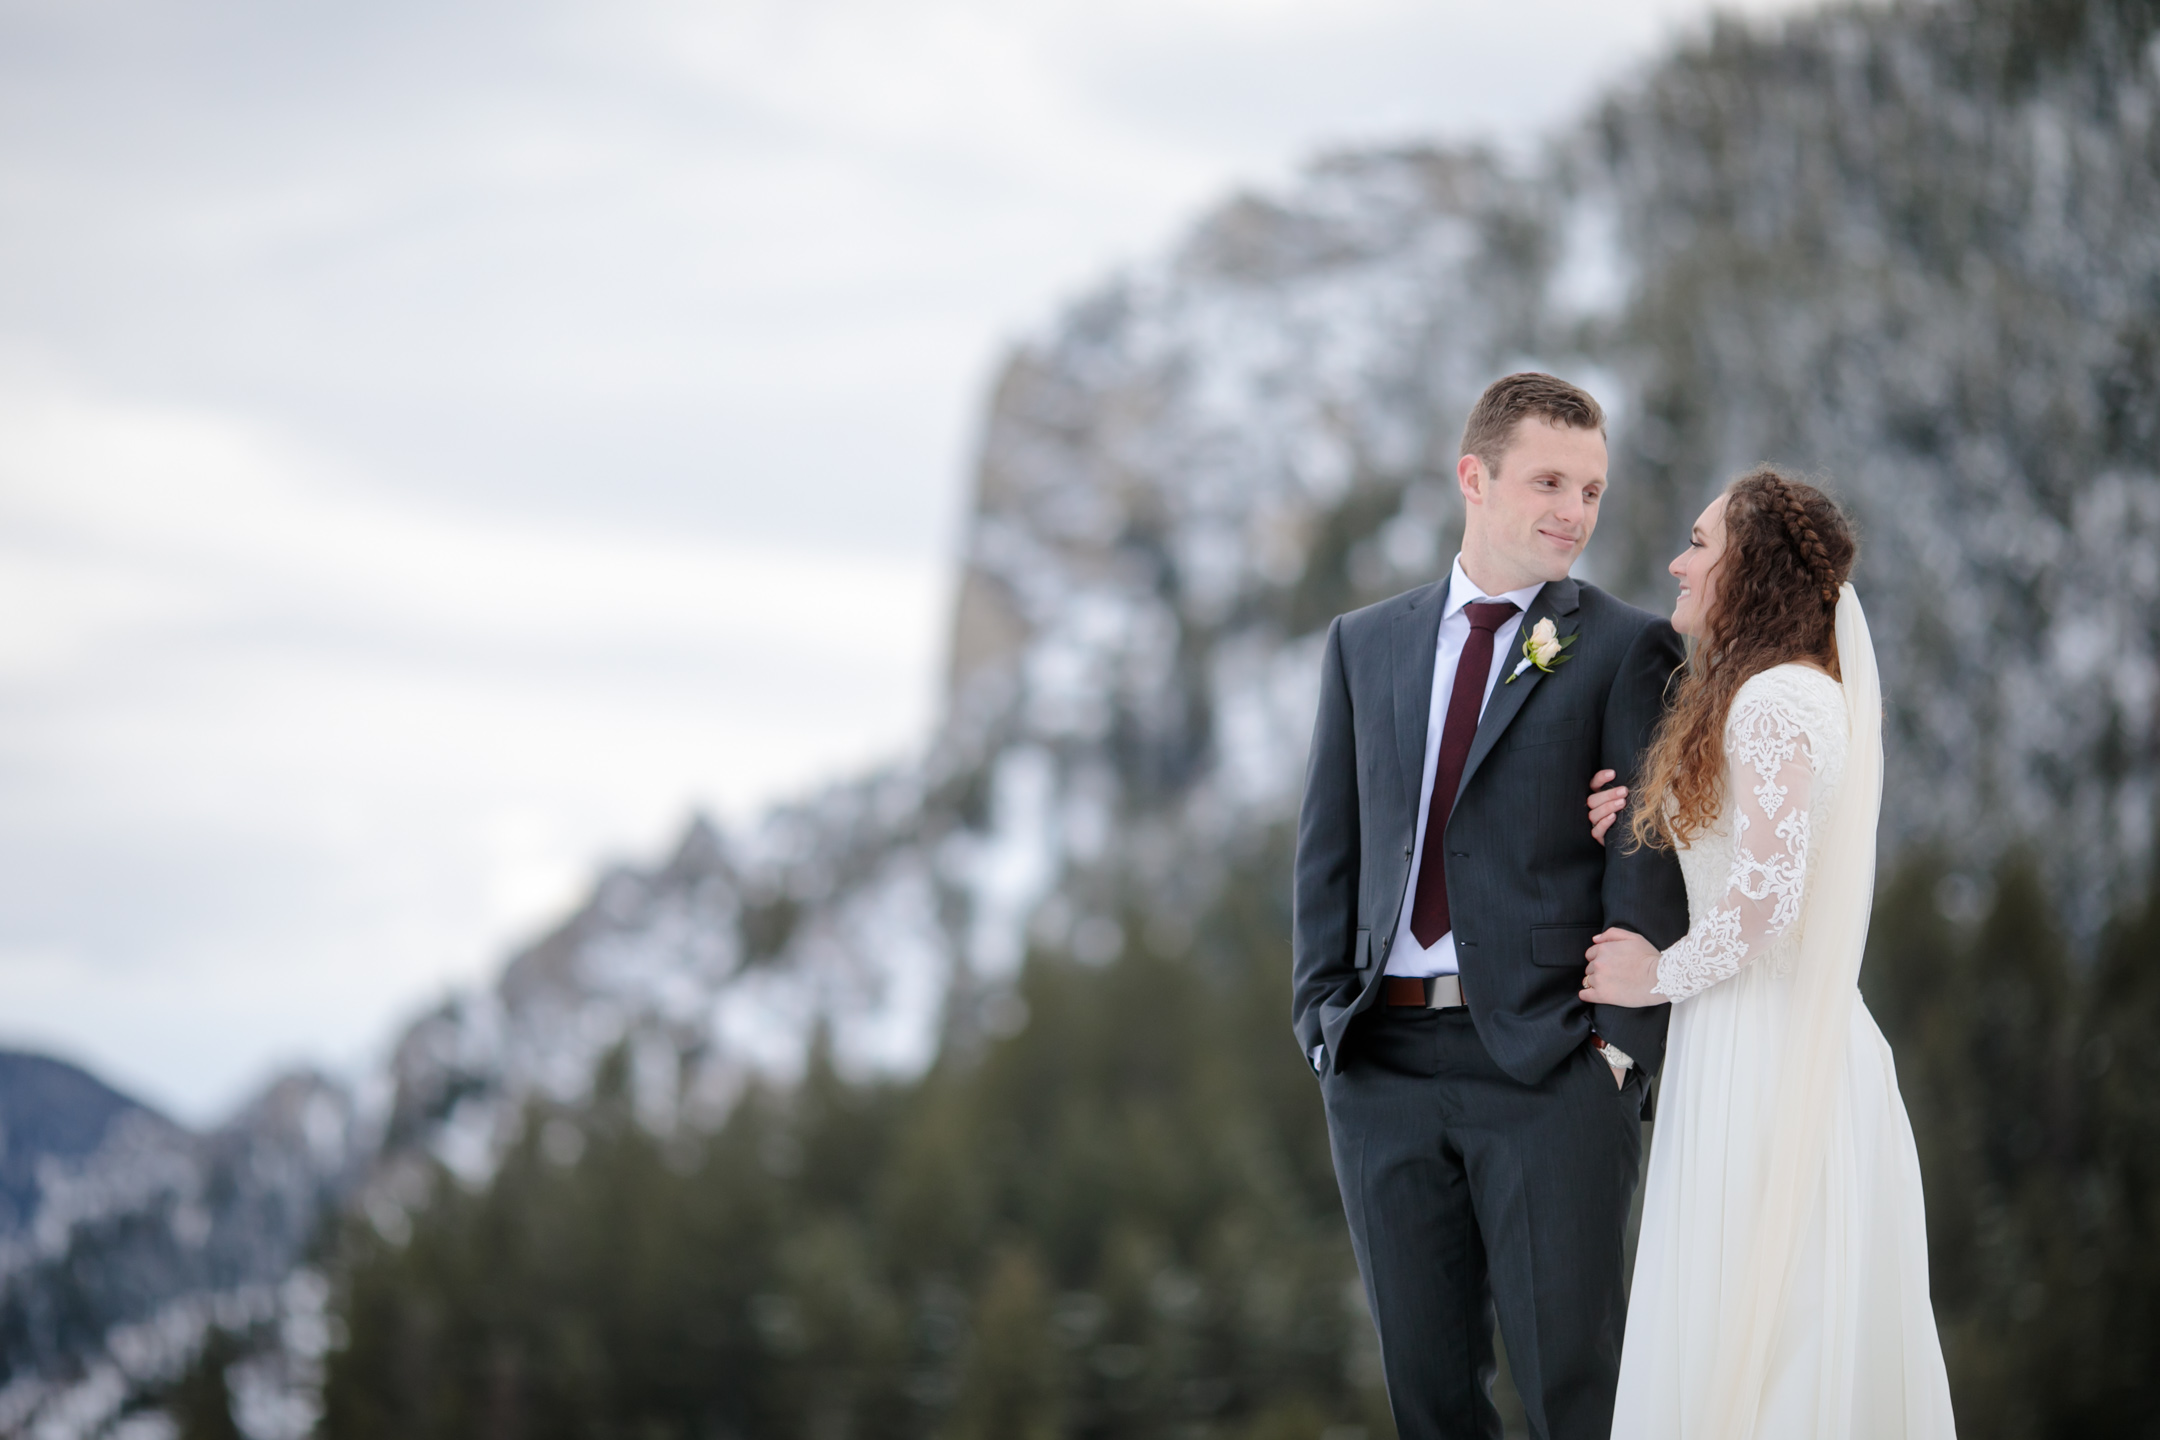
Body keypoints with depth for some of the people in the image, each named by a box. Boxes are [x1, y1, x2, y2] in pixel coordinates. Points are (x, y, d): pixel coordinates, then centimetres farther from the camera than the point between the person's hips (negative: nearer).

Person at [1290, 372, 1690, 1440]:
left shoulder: (1626, 650, 2)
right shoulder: (1365, 645, 13)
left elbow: (1648, 857, -3)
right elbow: (1328, 847, 13)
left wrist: (1624, 1039, -12)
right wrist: (1324, 1016, 2)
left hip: (1550, 1064, -4)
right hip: (1384, 1070, 4)